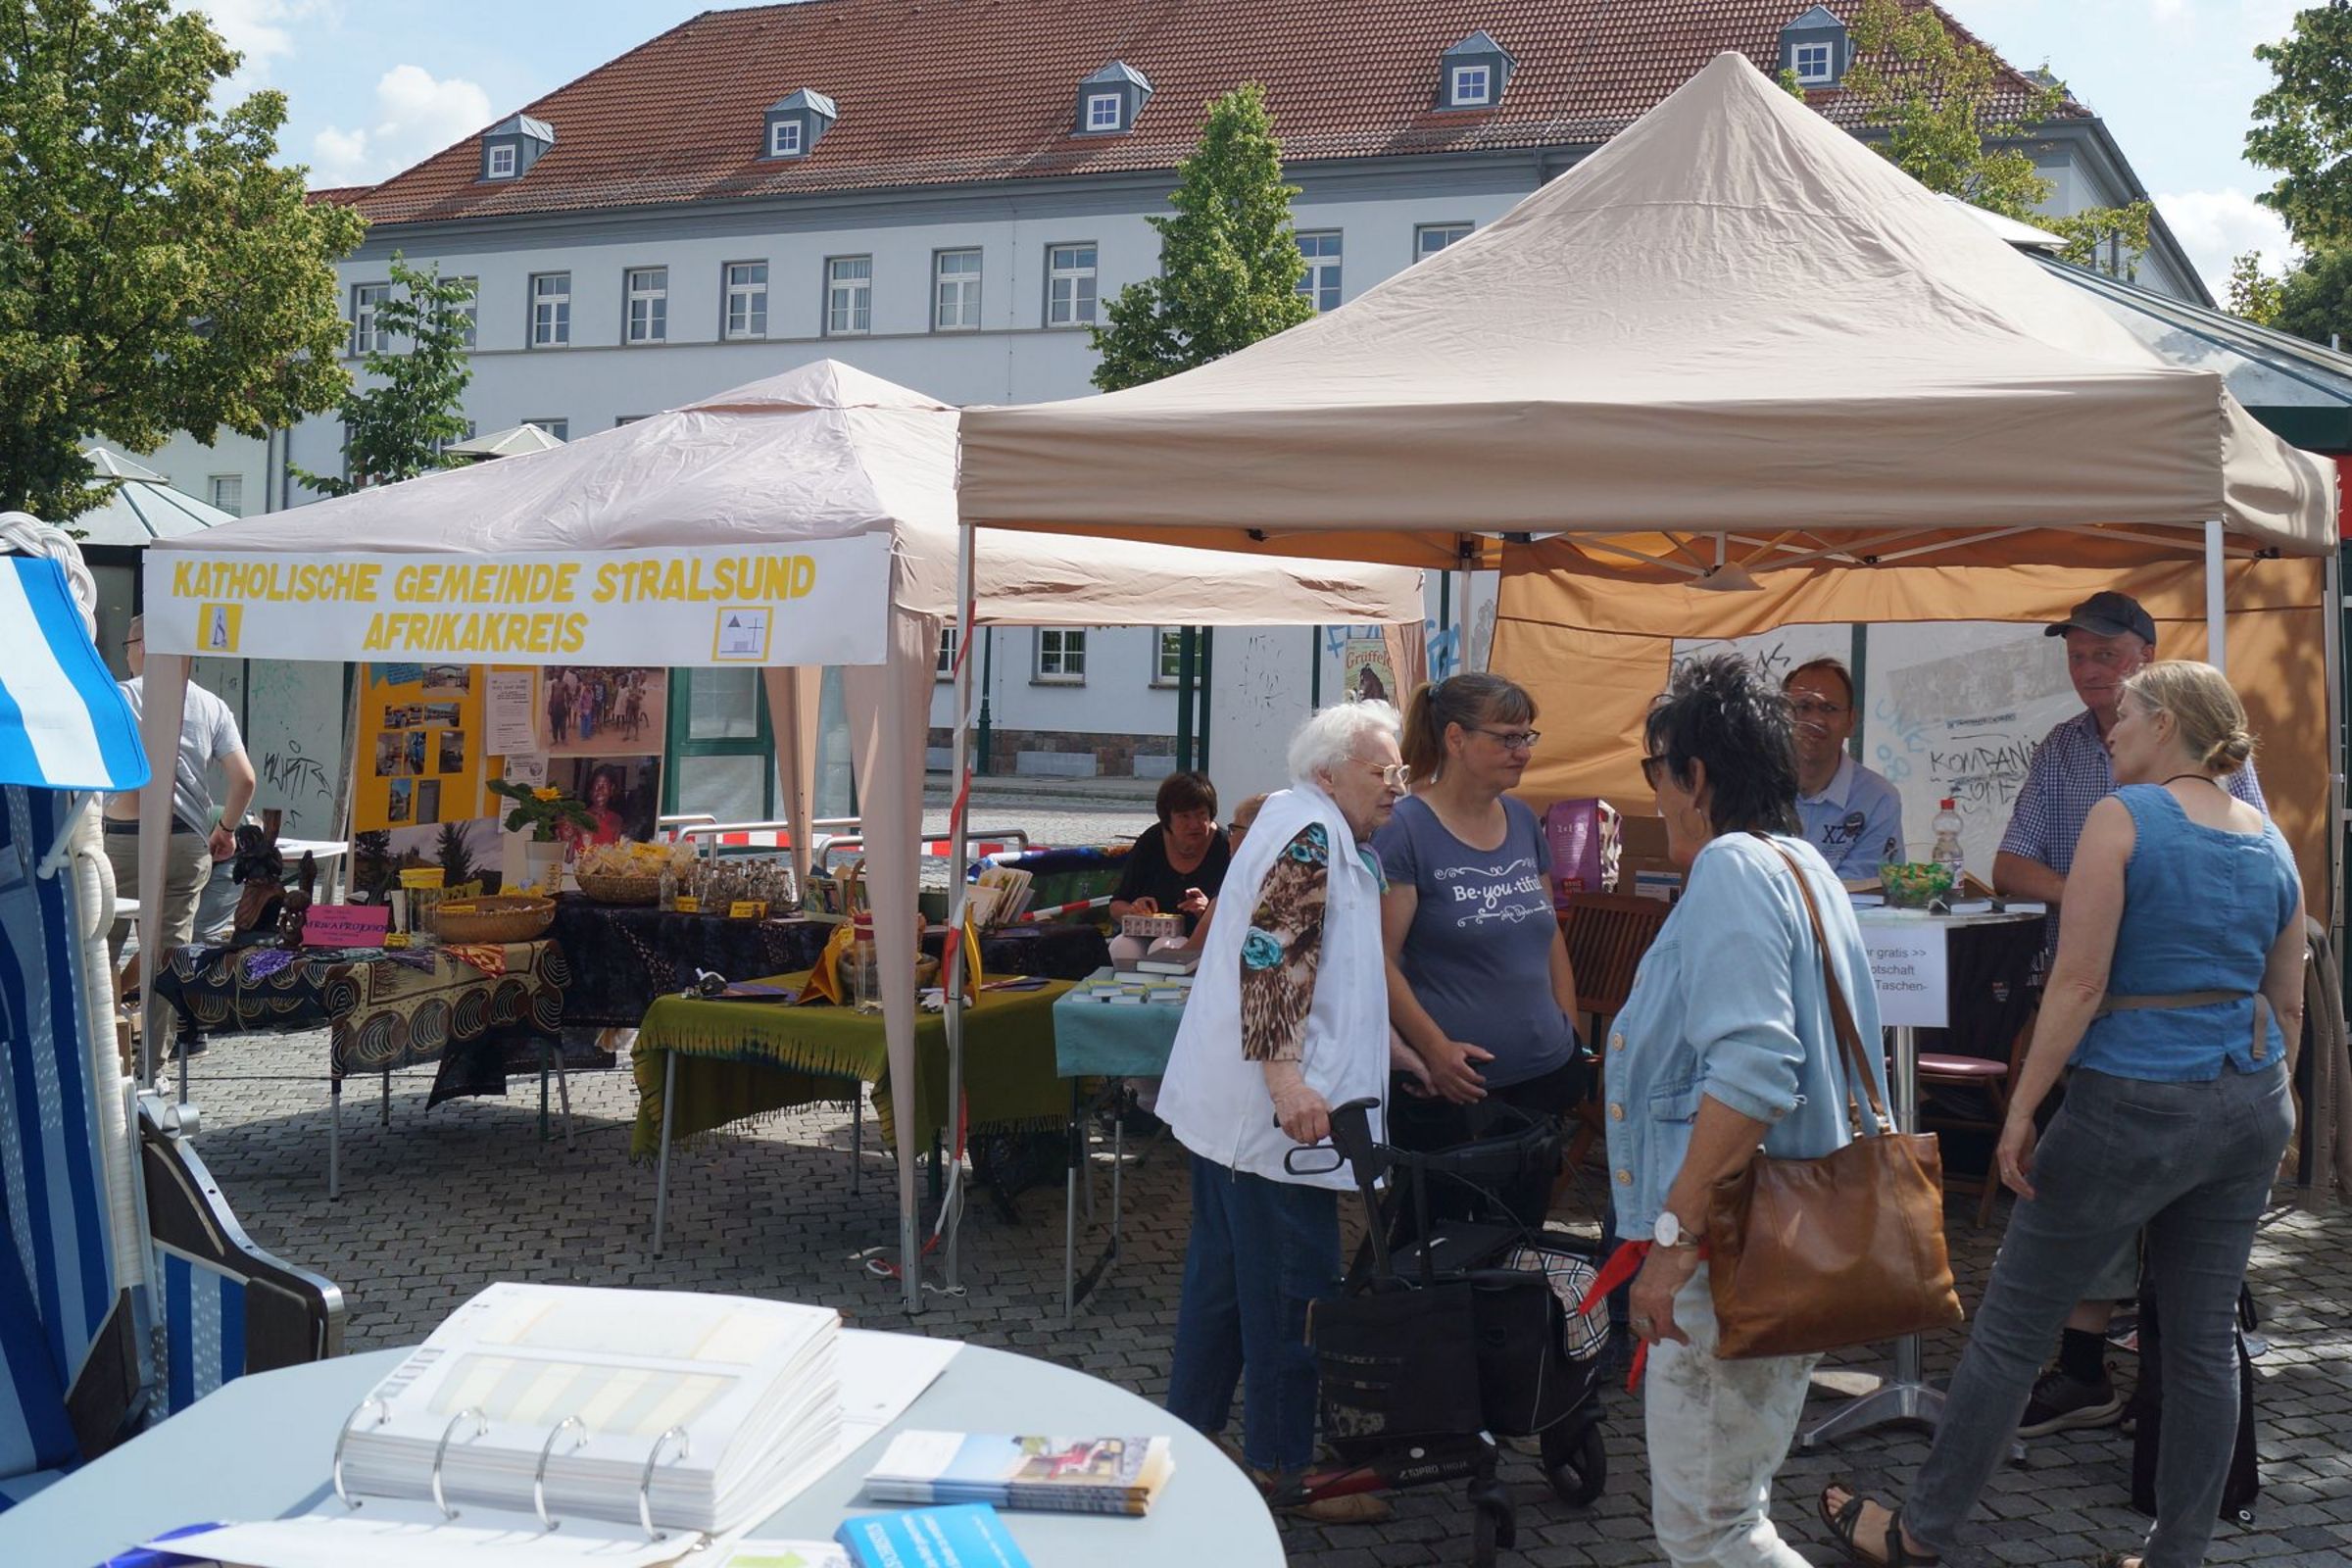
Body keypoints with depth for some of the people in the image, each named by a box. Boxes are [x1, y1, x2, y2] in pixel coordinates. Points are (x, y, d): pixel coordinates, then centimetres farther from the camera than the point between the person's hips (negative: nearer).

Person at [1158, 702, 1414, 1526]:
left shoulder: (1325, 838, 19)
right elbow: (1269, 956, -24)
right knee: (1292, 1286, -3)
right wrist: (1286, 1076, -31)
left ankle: (1190, 1431, 26)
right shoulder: (1308, 833, -13)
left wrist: (1398, 1053, 26)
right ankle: (1282, 1464, 6)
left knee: (1221, 1273, 16)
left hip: (1230, 1105, 11)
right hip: (1272, 1111, -11)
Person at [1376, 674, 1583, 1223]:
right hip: (1451, 1091, -6)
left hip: (1542, 1080, 6)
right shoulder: (1405, 829, -9)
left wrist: (1571, 1037, 12)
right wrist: (1435, 1048, -21)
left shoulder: (1522, 821, 11)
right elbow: (1380, 959, -13)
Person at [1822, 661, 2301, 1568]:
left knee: (2011, 1325, 4)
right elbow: (2287, 1006, 14)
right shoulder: (2271, 842, 8)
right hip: (2250, 1111, 7)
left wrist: (2022, 1109, -14)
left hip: (2133, 1108, -7)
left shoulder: (2123, 817, -11)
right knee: (2203, 1341, 13)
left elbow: (2078, 983, -17)